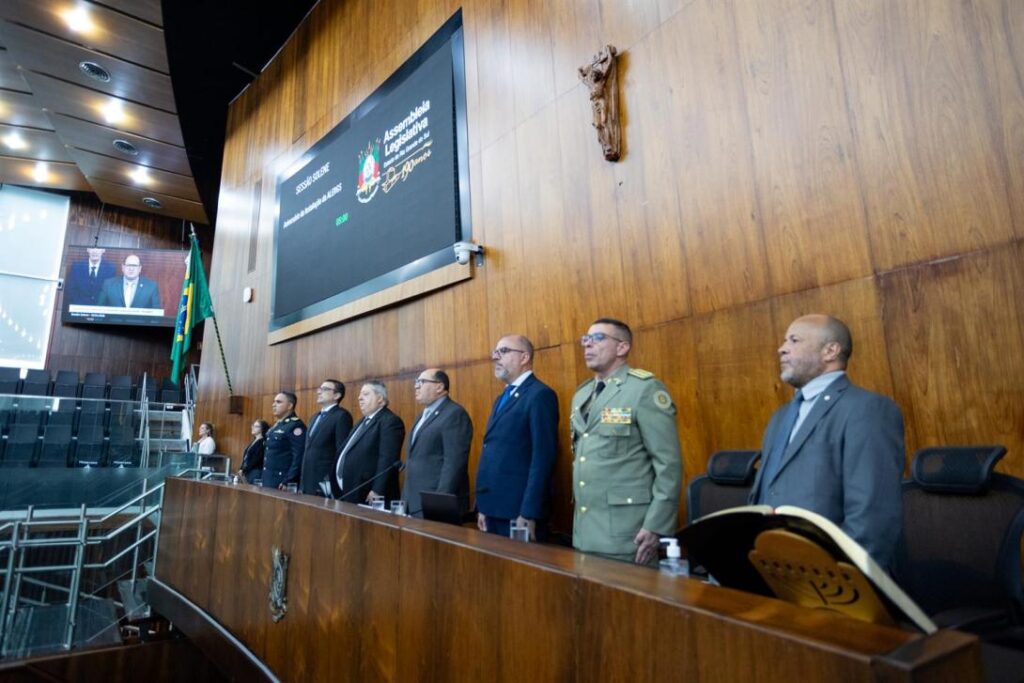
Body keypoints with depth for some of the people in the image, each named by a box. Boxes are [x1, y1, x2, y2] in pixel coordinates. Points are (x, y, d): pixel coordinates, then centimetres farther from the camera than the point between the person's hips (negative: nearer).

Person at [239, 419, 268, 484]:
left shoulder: (262, 443, -9)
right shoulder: (254, 442, 19)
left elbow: (255, 460, -16)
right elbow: (246, 458, 16)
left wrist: (243, 470, -13)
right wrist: (241, 469, 1)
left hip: (256, 473, -9)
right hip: (248, 472, 9)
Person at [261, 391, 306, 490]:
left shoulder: (296, 426, -14)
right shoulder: (276, 425, 15)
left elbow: (298, 458, -20)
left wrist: (287, 482, -21)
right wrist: (265, 479, 17)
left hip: (281, 483, -9)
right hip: (269, 481, 9)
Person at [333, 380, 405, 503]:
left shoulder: (390, 421, -12)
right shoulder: (363, 422, 19)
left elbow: (387, 460, -21)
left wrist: (376, 492, -24)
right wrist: (340, 488, 17)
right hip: (349, 494, 9)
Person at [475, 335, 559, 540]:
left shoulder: (540, 395, -11)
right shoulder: (502, 398, 17)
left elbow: (542, 457, -17)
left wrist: (529, 513, -20)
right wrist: (483, 506, 12)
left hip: (517, 511, -8)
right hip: (493, 509, 8)